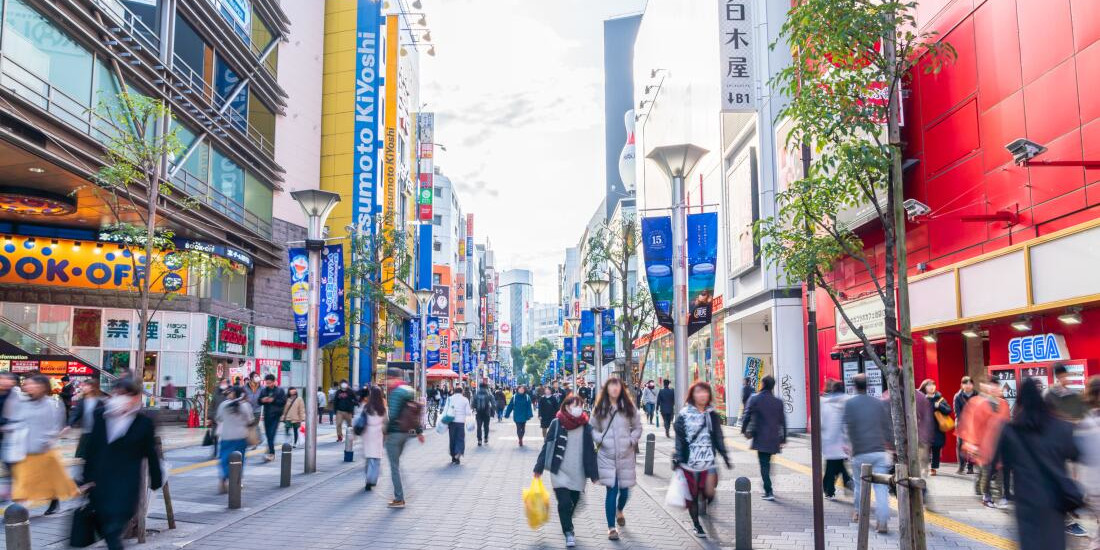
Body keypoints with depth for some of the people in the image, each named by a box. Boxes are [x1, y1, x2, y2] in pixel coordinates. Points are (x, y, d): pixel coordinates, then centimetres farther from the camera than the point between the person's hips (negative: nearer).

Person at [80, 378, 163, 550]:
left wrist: (156, 480, 6)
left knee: (113, 529, -11)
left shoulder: (144, 423, -5)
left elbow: (151, 454, 2)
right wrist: (88, 477, 9)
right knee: (103, 527, 14)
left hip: (126, 484, -4)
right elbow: (91, 449, 9)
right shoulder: (101, 416, 3)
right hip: (101, 482, 4)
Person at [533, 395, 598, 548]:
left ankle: (567, 527, 36)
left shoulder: (585, 426, -2)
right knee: (564, 503, -8)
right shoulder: (556, 423, -8)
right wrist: (539, 468, -4)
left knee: (573, 502, 12)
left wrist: (594, 473, 3)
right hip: (560, 471, -2)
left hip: (578, 473, 3)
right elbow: (547, 446, -4)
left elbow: (590, 451, 3)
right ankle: (568, 533, 6)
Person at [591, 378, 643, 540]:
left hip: (626, 455, 2)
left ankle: (619, 511, 44)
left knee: (624, 490, 10)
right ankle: (611, 527, 4)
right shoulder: (599, 408, 0)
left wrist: (631, 441, -5)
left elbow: (638, 427, 9)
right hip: (607, 455, -2)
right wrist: (600, 439, -10)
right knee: (611, 491, -6)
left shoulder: (628, 407, 3)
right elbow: (593, 428, 7)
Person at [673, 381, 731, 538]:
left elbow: (718, 438, 14)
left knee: (709, 493, -11)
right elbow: (679, 439, 0)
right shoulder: (684, 415, -1)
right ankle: (697, 525, 25)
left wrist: (725, 456, 11)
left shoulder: (713, 415, 7)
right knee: (692, 496, 6)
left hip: (708, 460, 2)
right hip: (689, 461, -1)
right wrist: (677, 459, -3)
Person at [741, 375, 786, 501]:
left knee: (764, 464, -2)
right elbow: (783, 421, 8)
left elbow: (747, 416, -7)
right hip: (774, 439, 4)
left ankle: (768, 492, -9)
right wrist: (783, 438, 15)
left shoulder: (754, 399, -7)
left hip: (760, 437, -4)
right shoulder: (778, 402, 5)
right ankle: (768, 489, 28)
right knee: (767, 463, 20)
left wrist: (744, 430, 9)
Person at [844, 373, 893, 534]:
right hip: (880, 451, 1)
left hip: (860, 453, -1)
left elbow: (849, 427, -3)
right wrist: (890, 444, 17)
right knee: (880, 486, -2)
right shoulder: (879, 403, 8)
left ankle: (860, 513, 31)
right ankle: (882, 522, -10)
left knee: (860, 484, 17)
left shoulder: (850, 404, -1)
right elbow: (887, 426, 9)